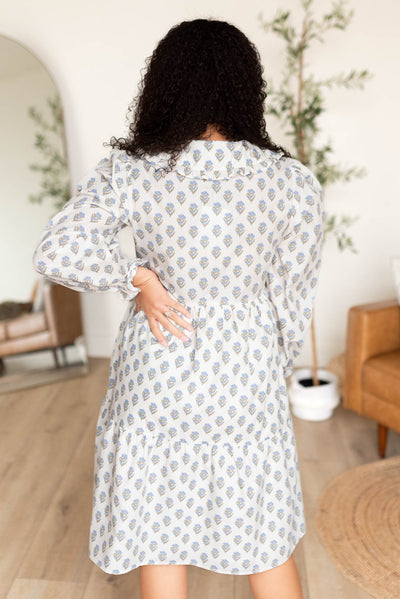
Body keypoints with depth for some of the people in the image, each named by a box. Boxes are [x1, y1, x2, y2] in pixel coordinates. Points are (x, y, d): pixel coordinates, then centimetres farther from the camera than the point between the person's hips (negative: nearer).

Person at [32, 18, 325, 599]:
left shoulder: (128, 172, -12)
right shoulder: (294, 181, -9)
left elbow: (57, 253, -23)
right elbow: (293, 298, -2)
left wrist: (136, 278, -10)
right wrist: (275, 374, 12)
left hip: (156, 376, 0)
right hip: (246, 378, 1)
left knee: (159, 536, 19)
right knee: (266, 539, 21)